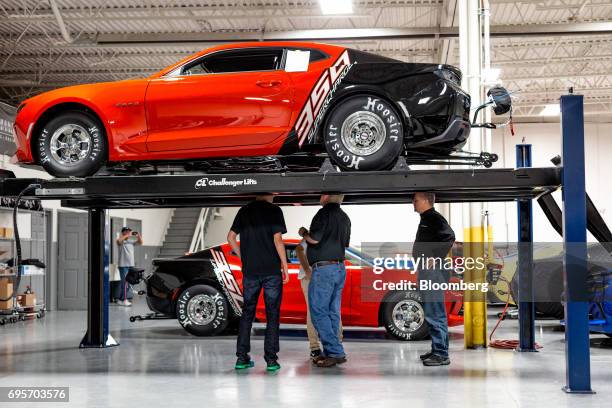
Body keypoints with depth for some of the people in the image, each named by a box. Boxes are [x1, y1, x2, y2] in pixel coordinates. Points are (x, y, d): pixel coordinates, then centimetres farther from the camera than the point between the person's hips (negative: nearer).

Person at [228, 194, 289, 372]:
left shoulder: (244, 211, 9)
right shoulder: (274, 210, -5)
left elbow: (231, 237, 9)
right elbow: (277, 239, -11)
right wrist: (285, 266, -6)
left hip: (250, 270, 4)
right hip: (272, 270, -4)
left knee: (247, 312, 11)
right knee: (272, 314, 3)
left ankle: (242, 357, 9)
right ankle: (271, 359, 0)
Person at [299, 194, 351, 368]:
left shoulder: (324, 213, -11)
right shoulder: (345, 218, 18)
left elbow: (314, 239, -18)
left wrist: (303, 233, 1)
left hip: (323, 268, -9)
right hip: (340, 267, 9)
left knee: (318, 312, -7)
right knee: (332, 313, 10)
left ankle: (335, 352, -12)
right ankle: (331, 352, 10)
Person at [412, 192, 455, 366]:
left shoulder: (434, 218, -12)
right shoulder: (425, 219, 19)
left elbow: (449, 236, -27)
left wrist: (435, 258, -24)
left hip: (434, 273, -11)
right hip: (427, 273, 11)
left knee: (435, 314, -10)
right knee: (431, 313, 15)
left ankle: (441, 355, -8)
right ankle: (437, 350, 23)